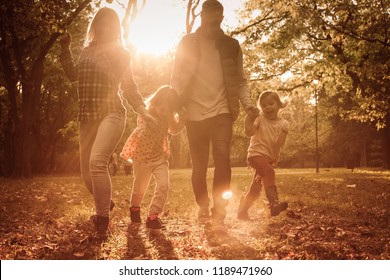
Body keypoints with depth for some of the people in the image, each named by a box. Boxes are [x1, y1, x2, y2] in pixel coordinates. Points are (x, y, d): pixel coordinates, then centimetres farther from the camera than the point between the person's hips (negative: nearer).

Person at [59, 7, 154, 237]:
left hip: (111, 114, -5)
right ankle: (106, 204, 35)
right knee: (87, 172, 8)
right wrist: (65, 50, 11)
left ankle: (103, 218, -17)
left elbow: (129, 87, 9)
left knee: (97, 162, -27)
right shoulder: (87, 51, 18)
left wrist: (143, 111, -1)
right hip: (88, 118, 5)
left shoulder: (120, 53, 7)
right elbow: (74, 75, 17)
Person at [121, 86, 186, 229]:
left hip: (160, 156, 4)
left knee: (164, 185, -14)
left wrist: (182, 118, -7)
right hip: (142, 156, -4)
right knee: (140, 187, 14)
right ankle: (134, 207, 46)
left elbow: (174, 130, 11)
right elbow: (143, 134, -30)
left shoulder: (167, 116, -5)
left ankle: (153, 216, 0)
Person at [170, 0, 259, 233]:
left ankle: (218, 216, -14)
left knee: (222, 161, -16)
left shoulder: (231, 45, 7)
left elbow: (240, 80, 10)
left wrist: (248, 104, -6)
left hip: (222, 111, 0)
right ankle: (203, 207, 28)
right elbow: (178, 79, 3)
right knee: (199, 166, 7)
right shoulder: (188, 43, 5)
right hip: (194, 114, 1)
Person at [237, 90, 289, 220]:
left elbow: (278, 144, -6)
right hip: (256, 153, -5)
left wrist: (283, 133, -22)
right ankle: (274, 203, -43)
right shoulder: (260, 118, -1)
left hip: (270, 158, 5)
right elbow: (249, 132, -19)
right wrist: (250, 115, -27)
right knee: (268, 171, -33)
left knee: (256, 186, 10)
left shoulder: (283, 124, 5)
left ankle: (242, 211, 25)